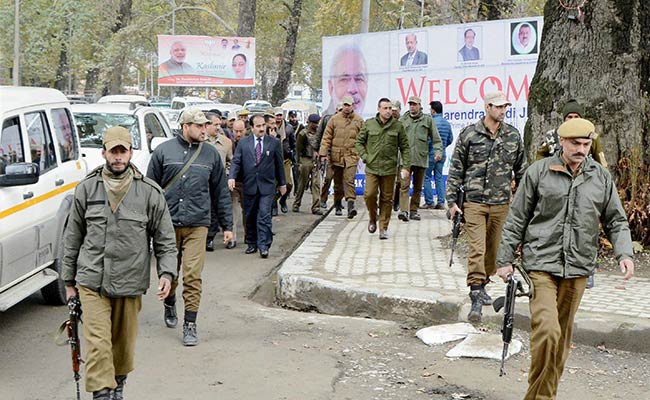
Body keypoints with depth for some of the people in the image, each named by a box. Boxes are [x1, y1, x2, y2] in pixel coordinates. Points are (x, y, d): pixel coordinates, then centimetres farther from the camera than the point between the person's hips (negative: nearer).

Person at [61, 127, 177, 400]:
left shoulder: (149, 192, 0)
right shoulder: (86, 189, 3)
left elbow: (165, 239, 4)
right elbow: (72, 238, 10)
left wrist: (166, 272, -9)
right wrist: (69, 280, 12)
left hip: (130, 283, 1)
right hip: (92, 282, 0)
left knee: (124, 344, 14)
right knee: (97, 344, -9)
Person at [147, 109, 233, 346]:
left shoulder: (211, 155, 7)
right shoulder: (164, 151, 2)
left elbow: (221, 192, 13)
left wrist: (227, 225, 12)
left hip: (197, 225, 0)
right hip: (168, 223, 0)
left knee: (193, 276, -8)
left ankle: (190, 324, 0)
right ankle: (170, 305, 42)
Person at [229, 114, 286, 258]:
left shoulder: (274, 142, 3)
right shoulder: (243, 142, 5)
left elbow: (279, 164, 10)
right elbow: (236, 161, 1)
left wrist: (282, 183, 14)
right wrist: (232, 177, -16)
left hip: (266, 186, -2)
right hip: (249, 185, 2)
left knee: (264, 216, -9)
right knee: (250, 216, 9)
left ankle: (264, 246, -6)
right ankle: (252, 244, 22)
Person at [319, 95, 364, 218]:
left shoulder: (359, 121, 5)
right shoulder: (334, 119, 5)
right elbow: (327, 137, 4)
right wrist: (323, 153, -3)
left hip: (351, 156, -2)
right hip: (336, 156, 2)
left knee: (349, 180, -15)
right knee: (337, 182, 11)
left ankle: (351, 205, -20)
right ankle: (338, 206, 25)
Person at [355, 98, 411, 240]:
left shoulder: (397, 125, 2)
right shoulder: (369, 124, 3)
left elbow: (405, 147, 6)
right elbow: (359, 142, 11)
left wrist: (405, 166, -1)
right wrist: (365, 157, -2)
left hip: (389, 169, 0)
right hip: (372, 168, 0)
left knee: (386, 199, 3)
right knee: (369, 194, -10)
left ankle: (383, 228, 12)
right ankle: (372, 219, 18)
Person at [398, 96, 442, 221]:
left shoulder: (428, 119, 9)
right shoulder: (403, 120, 10)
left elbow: (436, 138, 10)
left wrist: (438, 151, -1)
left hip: (421, 158, 1)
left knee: (418, 187, 8)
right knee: (404, 185, -12)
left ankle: (413, 210, 17)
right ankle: (404, 210, -17)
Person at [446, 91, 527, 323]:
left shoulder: (513, 136, 8)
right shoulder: (469, 134, -1)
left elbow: (521, 170, 16)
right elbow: (456, 169, 3)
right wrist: (452, 200, -1)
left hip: (501, 203, 3)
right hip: (475, 201, -3)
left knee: (493, 249, 11)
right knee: (477, 249, -10)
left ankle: (481, 285, 31)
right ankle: (476, 298, -9)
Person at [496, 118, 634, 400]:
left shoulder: (602, 177, 7)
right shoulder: (538, 172, -2)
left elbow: (616, 221, 14)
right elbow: (516, 219, 2)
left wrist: (624, 253, -3)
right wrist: (505, 259, 2)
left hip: (577, 269, 4)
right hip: (540, 264, -4)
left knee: (563, 336, 11)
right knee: (547, 330, -17)